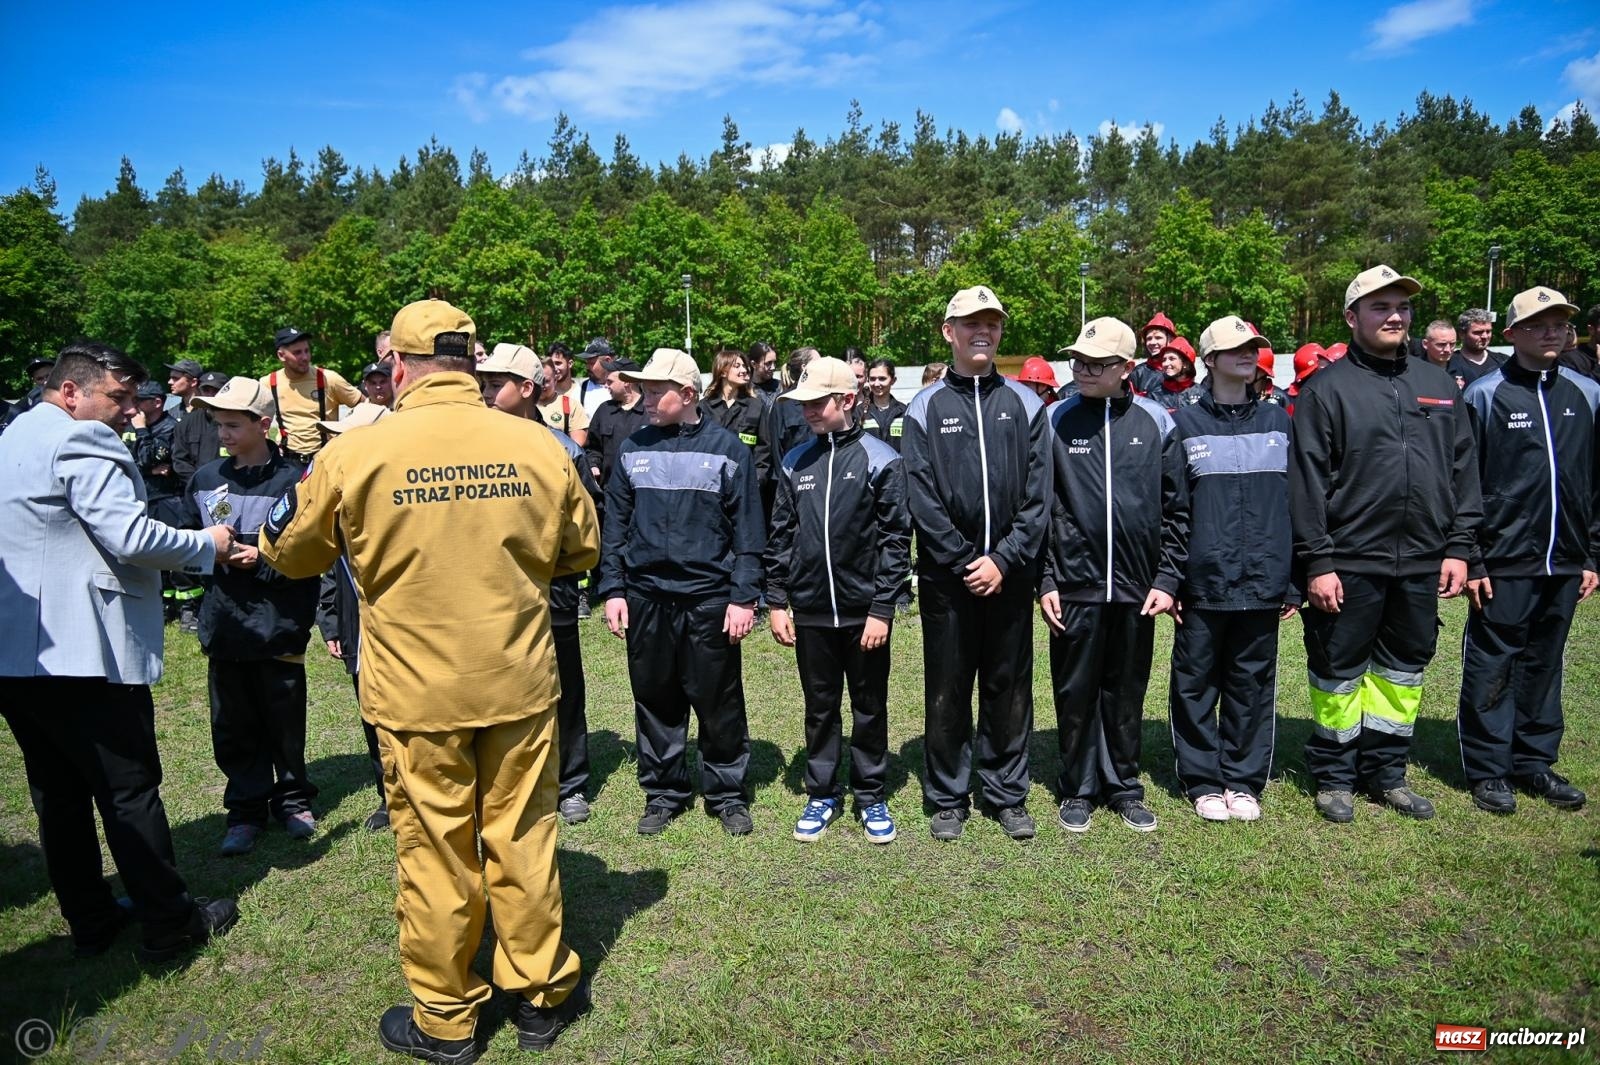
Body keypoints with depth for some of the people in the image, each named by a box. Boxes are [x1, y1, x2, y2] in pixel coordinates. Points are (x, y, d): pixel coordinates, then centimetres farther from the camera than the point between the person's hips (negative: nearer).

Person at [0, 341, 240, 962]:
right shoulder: (81, 443, -13)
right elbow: (130, 536, -22)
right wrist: (208, 545, -7)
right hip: (82, 654, -10)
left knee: (59, 795, 15)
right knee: (130, 792, 0)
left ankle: (89, 923, 27)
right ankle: (169, 925, 11)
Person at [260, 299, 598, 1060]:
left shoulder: (354, 454, -11)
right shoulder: (537, 445, -7)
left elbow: (289, 553, 5)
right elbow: (580, 550, 7)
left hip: (416, 693, -1)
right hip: (520, 683, 2)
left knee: (435, 852, 13)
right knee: (523, 839, 15)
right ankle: (541, 995, 32)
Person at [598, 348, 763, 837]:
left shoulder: (726, 448, -2)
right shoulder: (633, 449, 6)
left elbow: (747, 529, -3)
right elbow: (615, 525, 9)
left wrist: (744, 596, -7)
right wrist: (613, 589, 3)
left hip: (709, 598, -3)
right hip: (645, 598, 3)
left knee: (719, 702, 6)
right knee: (655, 701, 12)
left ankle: (727, 793, 22)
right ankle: (663, 792, 27)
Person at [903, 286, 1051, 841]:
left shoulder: (1025, 404, 5)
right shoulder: (925, 409, 1)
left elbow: (1038, 495, -1)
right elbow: (922, 500, -6)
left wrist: (1003, 560, -11)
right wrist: (966, 562, -11)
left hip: (1010, 574, 2)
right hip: (947, 577, -1)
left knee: (1009, 690, 11)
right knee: (947, 693, 8)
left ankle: (1008, 795, 25)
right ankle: (948, 799, 22)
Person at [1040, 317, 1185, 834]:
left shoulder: (1154, 421, 3)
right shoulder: (1057, 420, -1)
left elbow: (1175, 509, 5)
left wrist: (1167, 578, 0)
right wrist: (1044, 581, -5)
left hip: (1136, 586, 1)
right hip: (1074, 583, -1)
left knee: (1127, 693, 13)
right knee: (1076, 692, 8)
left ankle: (1123, 786, 29)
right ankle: (1078, 788, 24)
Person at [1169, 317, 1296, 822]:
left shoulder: (1277, 420, 10)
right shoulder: (1186, 423, 0)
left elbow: (1295, 504, 10)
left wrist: (1293, 583, 6)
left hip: (1262, 585, 3)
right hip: (1203, 584, -2)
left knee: (1252, 685, 11)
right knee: (1196, 684, 6)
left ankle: (1244, 781, 24)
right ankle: (1203, 781, 19)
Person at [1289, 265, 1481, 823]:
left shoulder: (1438, 384, 11)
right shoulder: (1327, 389, -5)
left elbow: (1463, 468, 12)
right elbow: (1307, 480, -9)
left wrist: (1458, 546, 5)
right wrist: (1317, 561, -14)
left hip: (1422, 562, 5)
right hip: (1349, 563, -5)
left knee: (1403, 669, 15)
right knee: (1339, 671, 6)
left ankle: (1387, 771, 30)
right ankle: (1334, 775, 22)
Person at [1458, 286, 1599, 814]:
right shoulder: (1485, 395, -4)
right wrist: (1469, 559, -10)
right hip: (1504, 564, -4)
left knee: (1544, 665, 14)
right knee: (1492, 669, 3)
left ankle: (1535, 761, 26)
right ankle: (1488, 769, 13)